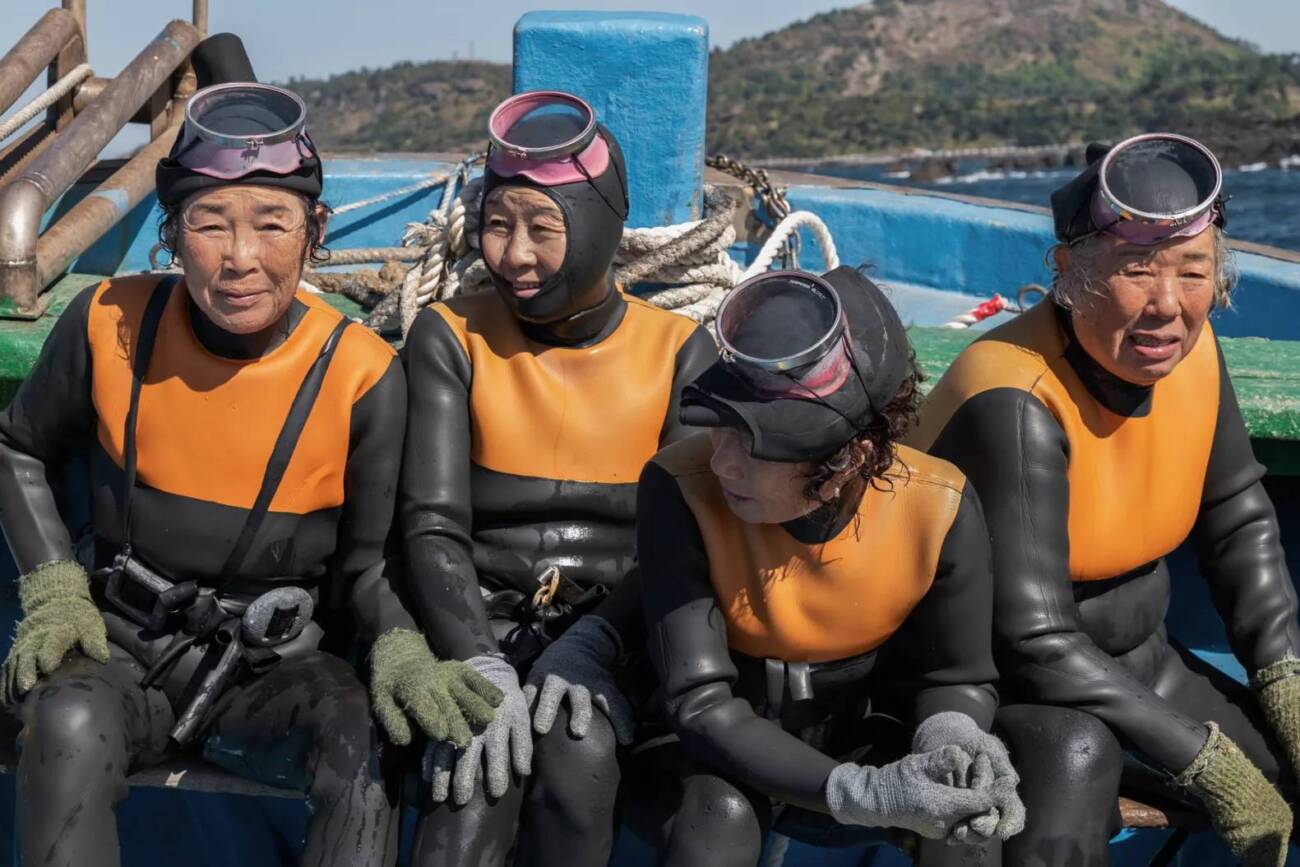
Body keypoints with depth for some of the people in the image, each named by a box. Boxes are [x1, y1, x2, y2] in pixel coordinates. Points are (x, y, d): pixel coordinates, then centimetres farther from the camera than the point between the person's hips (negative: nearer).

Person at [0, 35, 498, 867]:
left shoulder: (363, 378, -12)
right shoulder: (110, 325, -8)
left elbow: (364, 564, -1)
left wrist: (401, 651, -22)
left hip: (272, 667, -1)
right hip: (122, 646, 1)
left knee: (369, 755, -32)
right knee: (71, 727, -34)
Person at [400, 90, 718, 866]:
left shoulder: (681, 352, 2)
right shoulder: (451, 336, 2)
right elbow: (433, 527, -6)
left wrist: (592, 647, -22)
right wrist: (482, 667, -23)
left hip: (613, 633, 0)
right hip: (481, 622, 0)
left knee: (582, 752, -32)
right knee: (482, 775, -31)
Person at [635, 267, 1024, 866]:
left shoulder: (939, 509, -22)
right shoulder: (681, 489, -28)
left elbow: (957, 676, -6)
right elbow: (700, 703, -28)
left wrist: (951, 739, -32)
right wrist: (862, 794, -41)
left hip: (863, 735, 2)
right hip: (728, 749, -2)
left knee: (968, 815, -26)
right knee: (722, 813, -33)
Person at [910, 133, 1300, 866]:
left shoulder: (1190, 347, -8)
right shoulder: (1016, 402, -29)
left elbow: (1240, 524, 7)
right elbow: (1034, 641, -30)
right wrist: (1207, 763, -26)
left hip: (1131, 664, 8)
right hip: (995, 686, -8)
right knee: (1079, 751, -38)